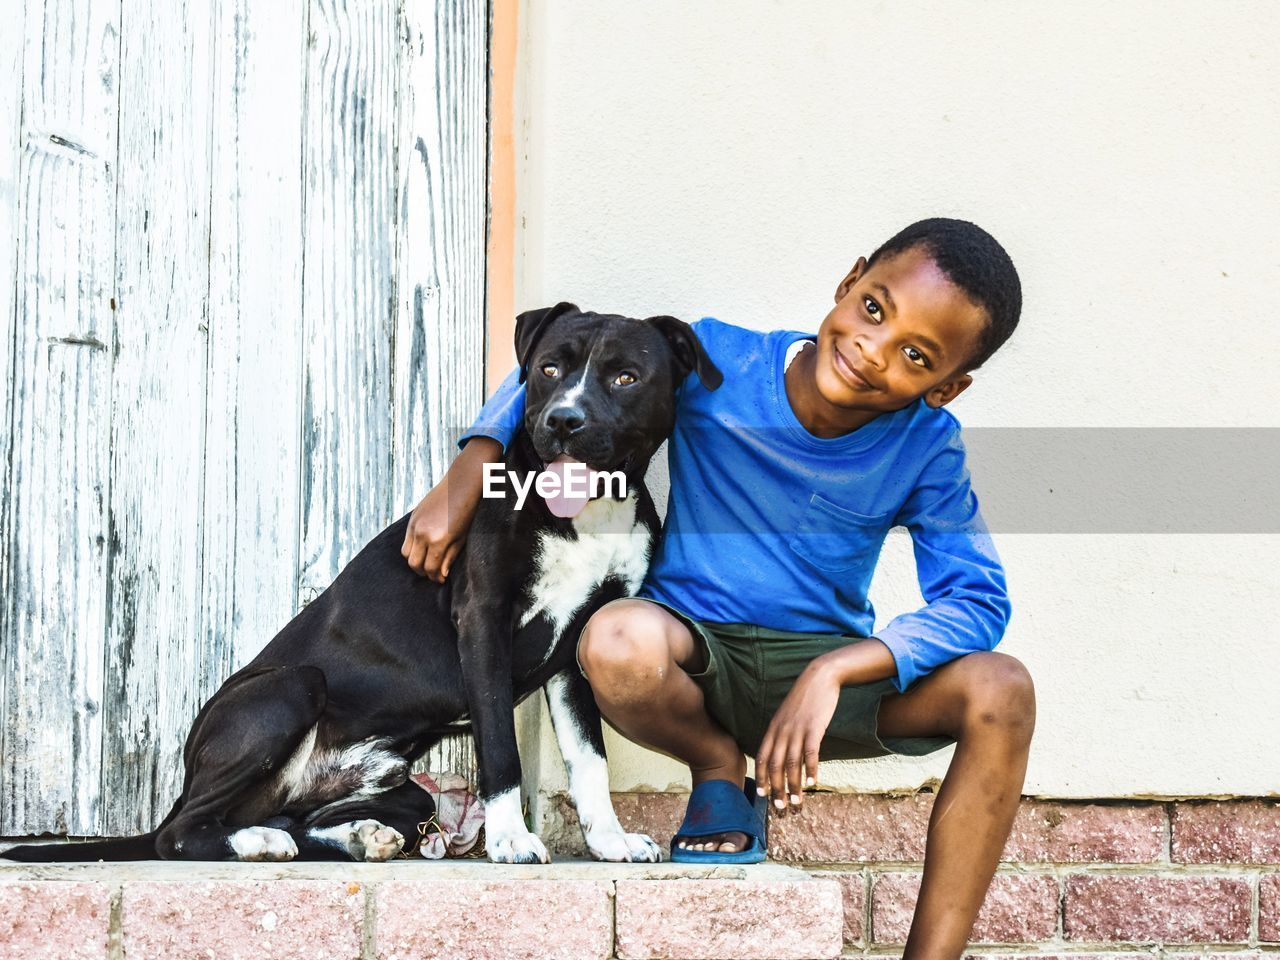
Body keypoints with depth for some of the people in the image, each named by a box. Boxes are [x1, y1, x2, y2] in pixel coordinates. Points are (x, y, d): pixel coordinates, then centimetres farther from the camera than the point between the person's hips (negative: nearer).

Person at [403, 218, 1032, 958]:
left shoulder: (927, 449, -10)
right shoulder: (716, 362, -12)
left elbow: (978, 603, -15)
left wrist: (833, 673, -29)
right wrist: (466, 478, -12)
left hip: (827, 669, 1)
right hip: (695, 660, -1)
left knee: (1000, 693, -26)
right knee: (617, 641, -38)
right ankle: (719, 771, -4)